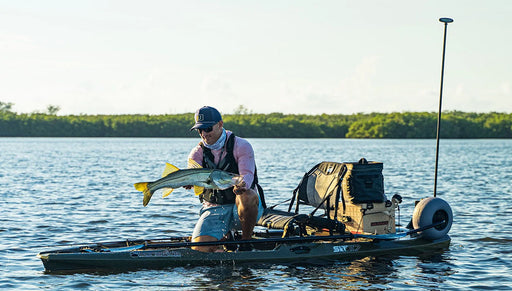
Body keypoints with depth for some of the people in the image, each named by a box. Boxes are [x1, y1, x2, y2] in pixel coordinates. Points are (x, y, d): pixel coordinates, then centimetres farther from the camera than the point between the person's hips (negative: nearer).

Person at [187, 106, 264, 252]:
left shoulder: (241, 146, -6)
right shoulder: (197, 153, 4)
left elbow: (247, 175, -22)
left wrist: (242, 185, -48)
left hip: (241, 208, -2)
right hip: (214, 209, 2)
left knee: (247, 196, -40)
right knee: (199, 247, -23)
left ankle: (246, 242, -15)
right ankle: (225, 236, 13)